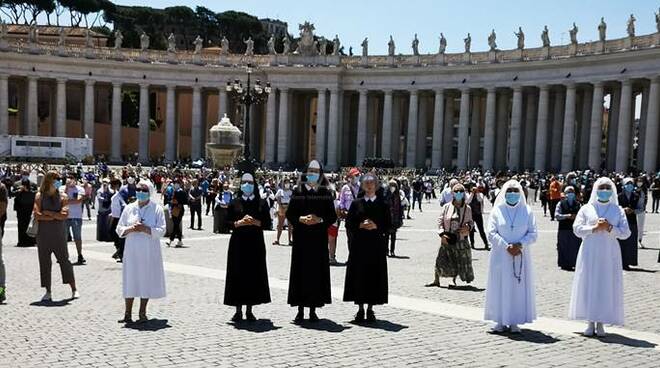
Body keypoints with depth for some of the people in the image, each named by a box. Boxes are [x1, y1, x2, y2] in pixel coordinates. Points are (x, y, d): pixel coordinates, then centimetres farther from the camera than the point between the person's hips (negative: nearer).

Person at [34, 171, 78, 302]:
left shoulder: (63, 196, 3)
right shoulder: (39, 196, 3)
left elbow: (64, 215, -10)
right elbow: (37, 215, -9)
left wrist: (48, 212, -8)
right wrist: (55, 216, -10)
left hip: (59, 234, -1)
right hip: (43, 234, 1)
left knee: (64, 260, 2)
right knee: (44, 262, 4)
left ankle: (74, 289, 10)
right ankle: (48, 292, 13)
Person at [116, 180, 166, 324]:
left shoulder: (157, 209, 0)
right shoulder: (129, 208, 8)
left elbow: (161, 230, -7)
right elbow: (119, 229, 8)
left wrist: (145, 229, -19)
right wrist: (130, 229, -12)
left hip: (149, 252, -2)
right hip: (132, 251, 2)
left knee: (147, 280, 3)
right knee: (130, 280, 2)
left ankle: (142, 313, 15)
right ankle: (128, 314, 11)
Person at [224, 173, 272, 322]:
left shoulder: (261, 203, 5)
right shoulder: (235, 203, 5)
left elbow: (267, 223, 2)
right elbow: (228, 223, 2)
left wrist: (255, 222, -14)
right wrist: (240, 223, -15)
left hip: (256, 243, 0)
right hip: (238, 243, 0)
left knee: (254, 275, 1)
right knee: (238, 275, -1)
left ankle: (249, 310, 11)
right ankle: (238, 310, 8)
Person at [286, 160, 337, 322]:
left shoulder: (325, 193, 5)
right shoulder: (298, 192, 5)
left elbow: (332, 216, 3)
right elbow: (289, 214, 4)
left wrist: (319, 220, -13)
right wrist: (300, 219, -14)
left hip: (319, 238, 0)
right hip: (301, 237, 0)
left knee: (317, 271, 1)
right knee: (301, 270, 1)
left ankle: (313, 310, 10)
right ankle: (301, 310, 9)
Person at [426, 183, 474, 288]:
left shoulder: (467, 209, 3)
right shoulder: (446, 207, -1)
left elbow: (471, 222, 12)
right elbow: (440, 221, 0)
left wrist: (468, 227, -10)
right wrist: (442, 234, -11)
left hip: (461, 240, 1)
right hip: (447, 239, -1)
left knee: (460, 262, 4)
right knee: (441, 260, -1)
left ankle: (453, 281, 24)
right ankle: (436, 280, 16)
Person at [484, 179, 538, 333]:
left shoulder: (527, 211, 6)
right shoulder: (497, 210, 2)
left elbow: (533, 233, 2)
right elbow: (491, 233, -4)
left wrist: (520, 244, -14)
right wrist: (506, 246, -15)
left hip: (521, 256, 1)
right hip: (501, 256, -1)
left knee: (519, 287, 2)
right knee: (500, 287, 1)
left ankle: (514, 322, 10)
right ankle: (500, 321, 9)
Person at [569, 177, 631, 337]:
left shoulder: (618, 210, 8)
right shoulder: (586, 209, 6)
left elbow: (625, 233, 0)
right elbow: (577, 229, -3)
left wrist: (609, 228, -16)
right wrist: (595, 228, -16)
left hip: (609, 254, 0)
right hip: (590, 254, 0)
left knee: (607, 286, 0)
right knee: (588, 285, 0)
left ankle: (601, 322, 9)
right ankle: (590, 322, 8)